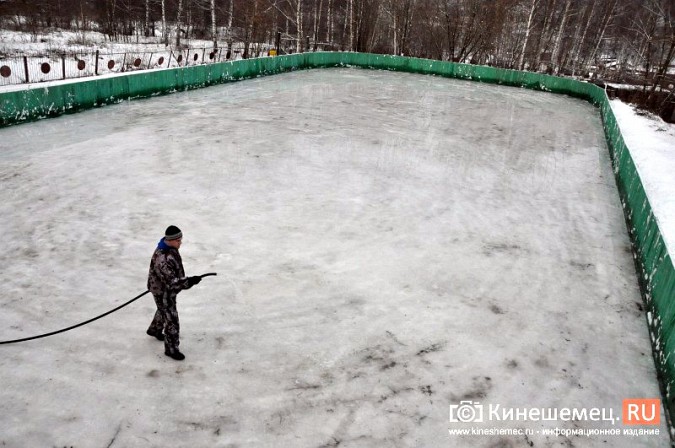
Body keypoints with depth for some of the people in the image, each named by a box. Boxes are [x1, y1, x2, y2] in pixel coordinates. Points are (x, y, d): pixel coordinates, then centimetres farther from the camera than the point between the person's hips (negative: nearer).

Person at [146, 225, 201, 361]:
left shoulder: (170, 247, -8)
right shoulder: (163, 259, -38)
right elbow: (171, 282, -38)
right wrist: (189, 281, -46)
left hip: (169, 288, 10)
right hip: (162, 291, -9)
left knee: (164, 310, 32)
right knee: (171, 320, 2)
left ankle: (154, 329, 60)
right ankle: (171, 349, 20)